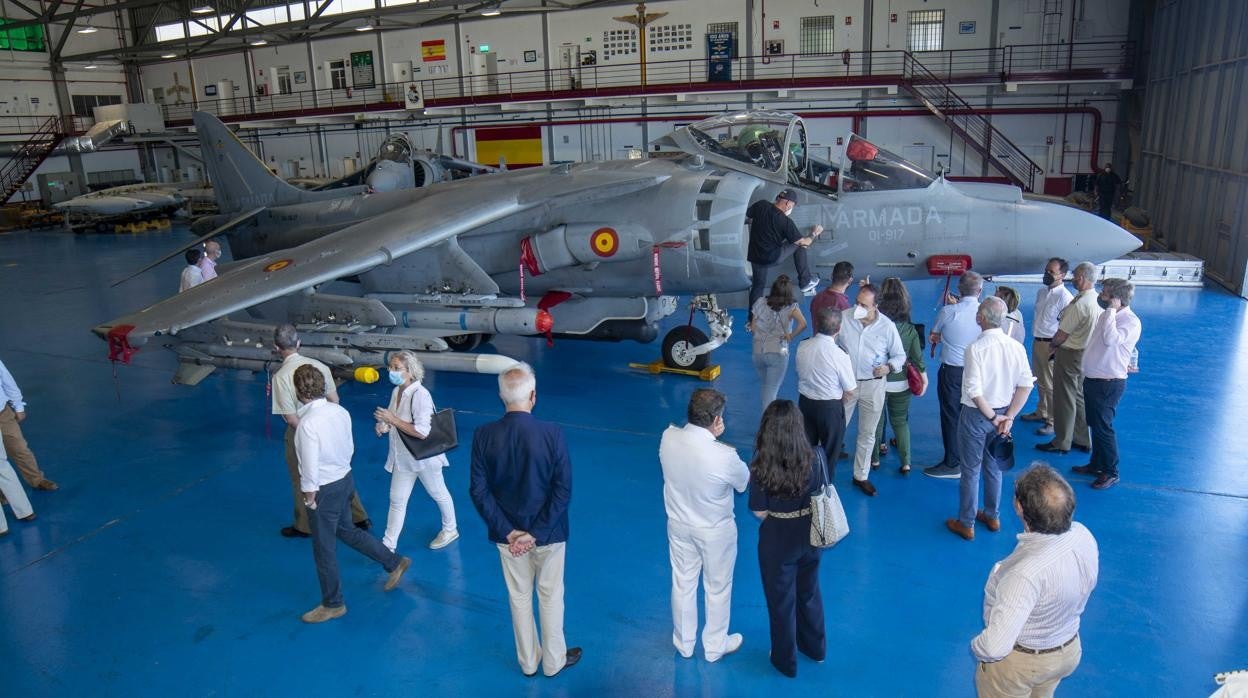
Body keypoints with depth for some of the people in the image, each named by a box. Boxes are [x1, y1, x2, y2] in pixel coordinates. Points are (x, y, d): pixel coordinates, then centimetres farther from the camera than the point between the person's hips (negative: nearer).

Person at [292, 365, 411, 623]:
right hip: (344, 479, 8)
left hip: (325, 490, -8)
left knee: (324, 548, 11)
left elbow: (310, 467, -22)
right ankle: (394, 563, 36)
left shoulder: (308, 423, -28)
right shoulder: (340, 411, -5)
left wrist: (309, 497, -8)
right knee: (345, 530, 29)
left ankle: (333, 604, 28)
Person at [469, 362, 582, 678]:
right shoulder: (551, 433, -22)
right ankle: (554, 661, 36)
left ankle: (528, 661, 39)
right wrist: (537, 533, -14)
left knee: (519, 598, 20)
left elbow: (479, 490, -11)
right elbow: (563, 490, -19)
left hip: (507, 533, 2)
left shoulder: (483, 435, -15)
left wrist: (508, 531, -8)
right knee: (550, 596, 18)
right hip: (548, 533, -2)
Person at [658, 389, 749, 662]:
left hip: (678, 525, 4)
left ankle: (683, 644, 43)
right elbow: (746, 481, -11)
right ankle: (715, 646, 41)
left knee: (683, 584, 23)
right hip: (715, 531, -4)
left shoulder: (668, 437, -19)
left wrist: (709, 435, -12)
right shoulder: (724, 456, -33)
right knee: (718, 588, 20)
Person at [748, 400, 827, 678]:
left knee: (781, 601, 20)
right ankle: (815, 647, 52)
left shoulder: (761, 468, -29)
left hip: (778, 541, -3)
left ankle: (786, 661, 41)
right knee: (809, 592, 29)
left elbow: (760, 513, -18)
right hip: (811, 536, 4)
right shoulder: (816, 457, -20)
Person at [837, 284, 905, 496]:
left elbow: (900, 355, 0)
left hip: (873, 385, 1)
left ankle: (861, 476, 31)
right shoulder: (843, 317, -12)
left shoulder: (887, 326, -11)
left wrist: (889, 367, -20)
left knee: (867, 433, 14)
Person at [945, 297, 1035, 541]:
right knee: (993, 468, 22)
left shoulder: (975, 348, -21)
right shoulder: (1016, 347, -6)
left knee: (971, 470, 8)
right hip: (1001, 413, 5)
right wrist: (1009, 417, -5)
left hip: (976, 415, -5)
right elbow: (1026, 384, -6)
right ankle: (992, 517, 36)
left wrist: (993, 418, -12)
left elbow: (974, 390, -23)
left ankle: (966, 524, 19)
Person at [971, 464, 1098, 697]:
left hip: (1020, 662, -6)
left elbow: (996, 647, -41)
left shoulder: (1027, 572, -44)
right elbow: (1086, 586, 1)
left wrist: (977, 648, -19)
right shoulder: (1083, 536, -21)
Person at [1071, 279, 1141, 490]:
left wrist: (1111, 310, -25)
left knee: (1103, 427, -3)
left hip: (1109, 383, -9)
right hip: (1092, 378, 9)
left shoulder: (1131, 321, -17)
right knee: (1095, 425, 18)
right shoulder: (1106, 315, 11)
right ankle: (1096, 464, 32)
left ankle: (1111, 473, 10)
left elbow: (1110, 339, -33)